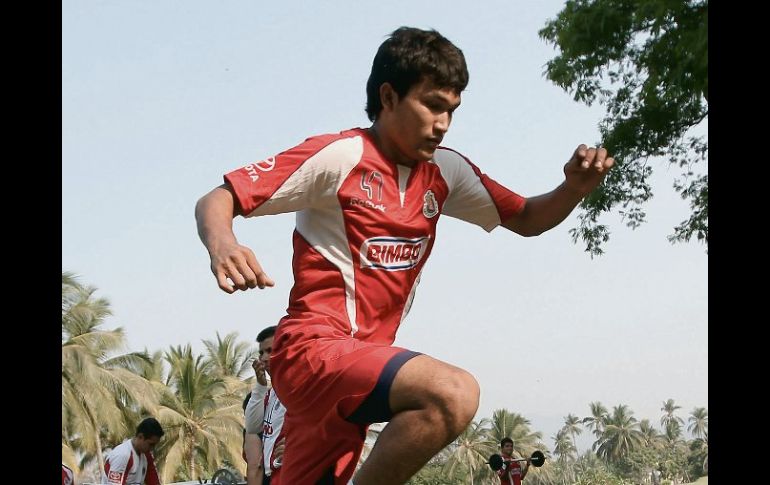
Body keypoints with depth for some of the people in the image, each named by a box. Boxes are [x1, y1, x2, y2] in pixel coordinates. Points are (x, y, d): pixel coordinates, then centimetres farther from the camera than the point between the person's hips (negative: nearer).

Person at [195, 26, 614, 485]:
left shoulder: (444, 170, 9)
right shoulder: (336, 156, -10)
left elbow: (525, 219, 19)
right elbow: (215, 202, -10)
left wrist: (574, 188, -2)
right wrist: (222, 245, -34)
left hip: (358, 366, 8)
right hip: (314, 348, -8)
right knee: (453, 393, -30)